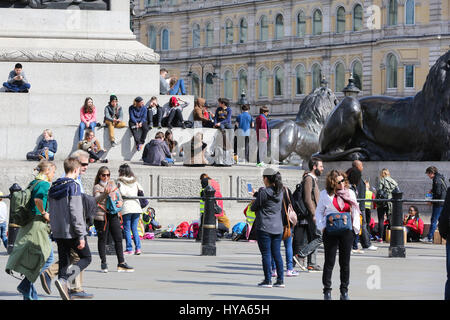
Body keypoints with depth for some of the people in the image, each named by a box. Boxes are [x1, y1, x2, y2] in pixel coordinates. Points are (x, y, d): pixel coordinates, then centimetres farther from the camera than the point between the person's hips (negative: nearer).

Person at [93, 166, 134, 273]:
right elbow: (97, 199, -19)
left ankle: (121, 263, 5)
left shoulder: (112, 185, 15)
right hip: (101, 216, -5)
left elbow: (119, 198, 21)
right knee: (102, 239, 1)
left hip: (113, 215, 5)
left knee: (118, 239, 2)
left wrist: (120, 202, -3)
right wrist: (105, 193, -38)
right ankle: (103, 263, 9)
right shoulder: (97, 187, -2)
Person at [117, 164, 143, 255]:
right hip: (136, 206, 5)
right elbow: (141, 190, 9)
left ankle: (129, 249, 1)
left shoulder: (120, 181, -2)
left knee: (127, 230, 3)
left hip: (127, 208, -5)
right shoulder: (135, 181, 12)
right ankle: (138, 248, 4)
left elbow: (122, 193, -15)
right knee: (134, 229, 12)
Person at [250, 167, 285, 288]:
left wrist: (252, 203, 16)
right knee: (277, 253, 10)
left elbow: (254, 208, -5)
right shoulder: (280, 191, 5)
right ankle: (280, 280, 9)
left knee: (266, 254, -1)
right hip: (277, 227, 6)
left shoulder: (263, 192, -14)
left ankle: (268, 280, 0)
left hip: (264, 227, -6)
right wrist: (256, 194, 32)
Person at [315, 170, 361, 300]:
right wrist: (322, 227, -4)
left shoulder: (350, 193, 9)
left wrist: (356, 228, 4)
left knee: (345, 262, 5)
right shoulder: (325, 194, 1)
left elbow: (355, 212, 14)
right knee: (329, 262, -1)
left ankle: (344, 291, 13)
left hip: (346, 232, 2)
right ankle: (327, 291, 6)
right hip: (330, 231, -2)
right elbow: (319, 212, 7)